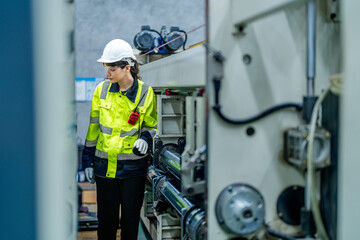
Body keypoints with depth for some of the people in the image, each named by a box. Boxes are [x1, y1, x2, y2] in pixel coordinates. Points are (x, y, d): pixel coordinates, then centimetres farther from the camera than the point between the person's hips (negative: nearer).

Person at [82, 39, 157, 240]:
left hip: (133, 165, -1)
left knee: (131, 217, 11)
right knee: (106, 217, 11)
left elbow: (151, 125, 6)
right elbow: (93, 127, 7)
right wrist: (88, 160, 8)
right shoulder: (102, 90, 0)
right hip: (104, 164, 2)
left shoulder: (146, 93, -5)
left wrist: (145, 139, -16)